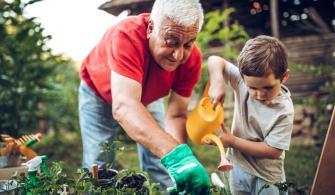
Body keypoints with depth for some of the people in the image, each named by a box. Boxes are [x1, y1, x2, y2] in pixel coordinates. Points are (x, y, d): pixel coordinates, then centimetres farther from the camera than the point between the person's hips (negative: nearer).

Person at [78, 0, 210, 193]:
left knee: (161, 169, -1)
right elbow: (124, 107, -53)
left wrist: (180, 168, -40)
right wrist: (176, 154, -65)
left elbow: (176, 116, -23)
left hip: (147, 96, 3)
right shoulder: (127, 35, -42)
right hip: (99, 92, -3)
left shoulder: (192, 58, -28)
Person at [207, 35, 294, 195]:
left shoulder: (284, 111, -26)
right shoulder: (244, 80, -17)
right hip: (237, 164, 4)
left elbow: (273, 150, -23)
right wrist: (217, 83, -32)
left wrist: (233, 141, -21)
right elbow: (215, 61, -13)